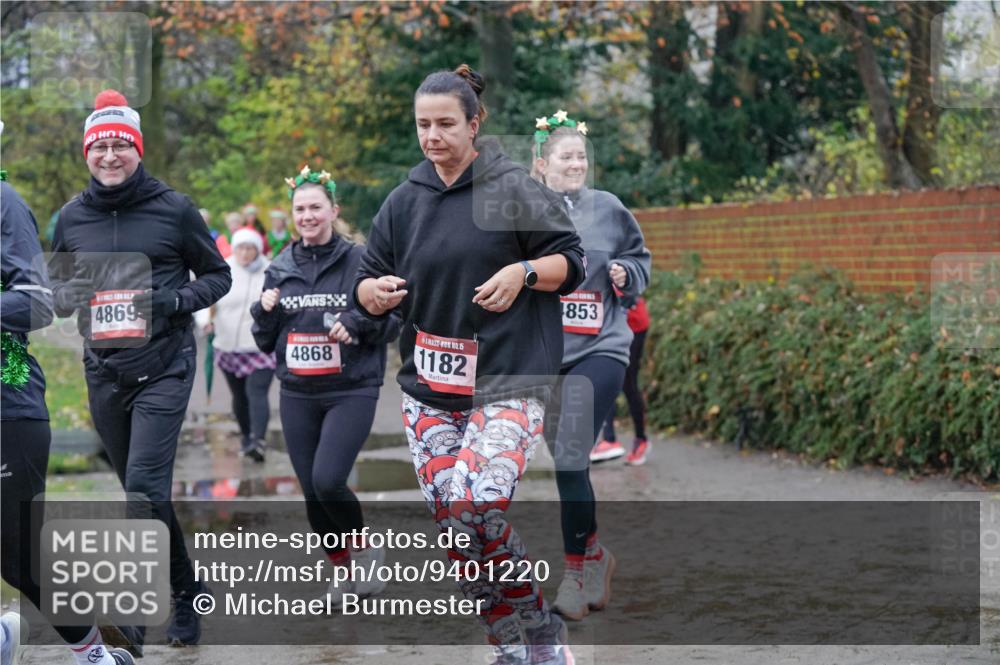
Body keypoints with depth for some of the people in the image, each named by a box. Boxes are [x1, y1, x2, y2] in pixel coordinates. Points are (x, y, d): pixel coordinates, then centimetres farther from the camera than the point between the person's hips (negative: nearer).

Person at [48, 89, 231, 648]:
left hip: (164, 370, -5)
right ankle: (188, 591, 28)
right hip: (103, 372, 5)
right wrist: (68, 295, -7)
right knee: (140, 488, 13)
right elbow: (55, 286, 17)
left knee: (145, 485, -16)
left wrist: (177, 300, -15)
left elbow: (218, 275, 5)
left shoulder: (174, 208, -3)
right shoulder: (73, 217, 7)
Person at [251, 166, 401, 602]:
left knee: (328, 481, -20)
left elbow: (392, 324, 0)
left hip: (352, 391, -5)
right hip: (297, 397, 5)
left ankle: (364, 549, 7)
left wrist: (356, 323, -18)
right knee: (312, 493, 5)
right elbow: (266, 342, 15)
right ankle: (343, 570, 24)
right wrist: (265, 312, -5)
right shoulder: (280, 269, 9)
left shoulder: (359, 261, -4)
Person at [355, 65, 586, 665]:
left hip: (509, 382, -5)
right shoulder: (404, 201, 10)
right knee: (454, 522, 0)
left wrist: (524, 272, -18)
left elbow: (572, 261, 0)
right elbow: (369, 287, 15)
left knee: (475, 501, -24)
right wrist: (375, 292, -8)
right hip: (429, 386, 5)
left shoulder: (514, 189, -3)